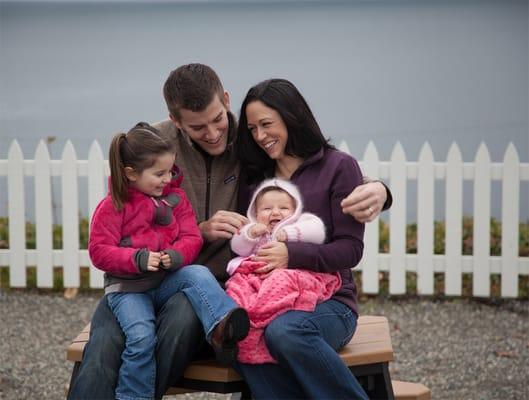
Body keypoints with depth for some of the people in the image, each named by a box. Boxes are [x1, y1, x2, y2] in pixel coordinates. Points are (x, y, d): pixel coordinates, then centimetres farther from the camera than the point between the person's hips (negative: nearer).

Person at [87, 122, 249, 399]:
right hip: (128, 287, -3)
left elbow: (191, 238, 5)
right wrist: (137, 259, -22)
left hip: (169, 278, 3)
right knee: (141, 336, -27)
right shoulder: (112, 206, -3)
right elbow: (99, 252, -7)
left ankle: (220, 327, -52)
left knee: (198, 274, -28)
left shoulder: (175, 198, 8)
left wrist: (176, 256, -19)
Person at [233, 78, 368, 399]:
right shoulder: (253, 177, 20)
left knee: (284, 331, -38)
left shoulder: (338, 167, 3)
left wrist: (292, 255, -19)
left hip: (327, 300, -3)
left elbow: (351, 249, -5)